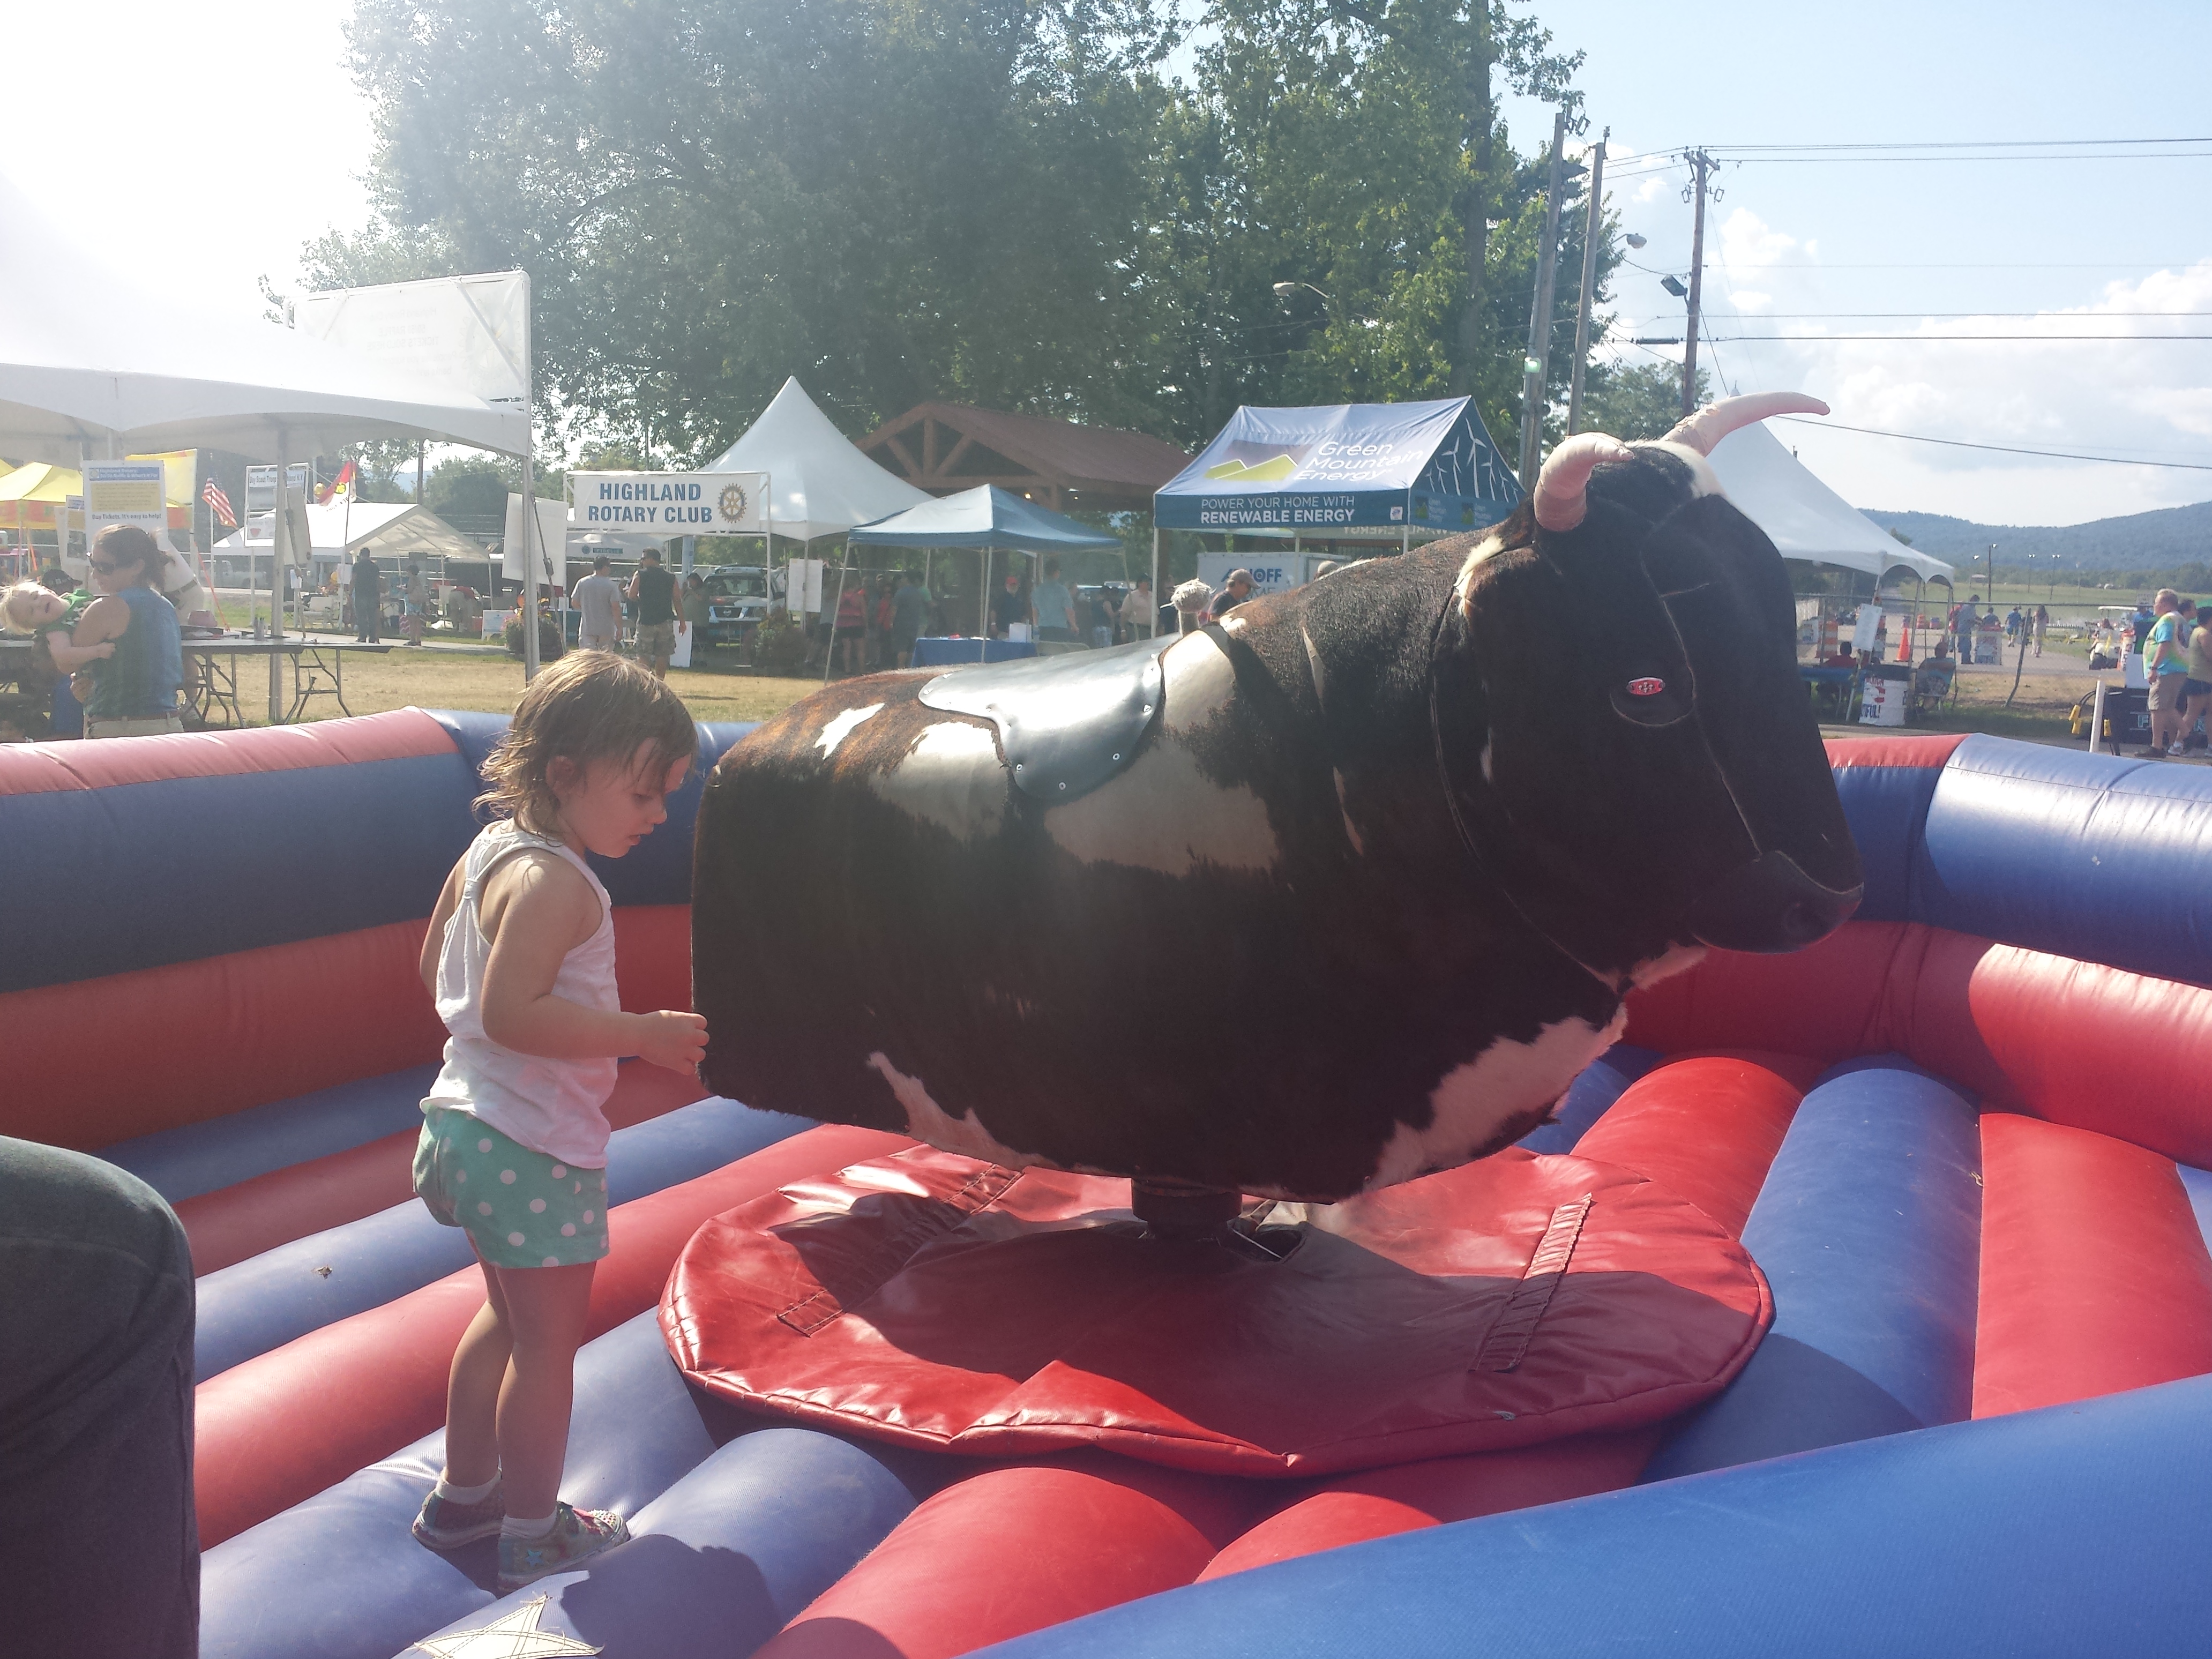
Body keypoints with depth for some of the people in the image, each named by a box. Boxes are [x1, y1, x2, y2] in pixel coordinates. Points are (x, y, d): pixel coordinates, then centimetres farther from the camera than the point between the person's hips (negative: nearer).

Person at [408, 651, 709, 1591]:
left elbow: (437, 964, 16)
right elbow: (512, 1011, -32)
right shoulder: (554, 883, -24)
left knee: (509, 1316, 25)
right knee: (549, 1337, 6)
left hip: (473, 1118, 10)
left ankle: (463, 1496, 39)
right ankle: (534, 1537, 21)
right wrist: (640, 1035, -27)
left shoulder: (489, 848, 6)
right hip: (535, 1146, -10)